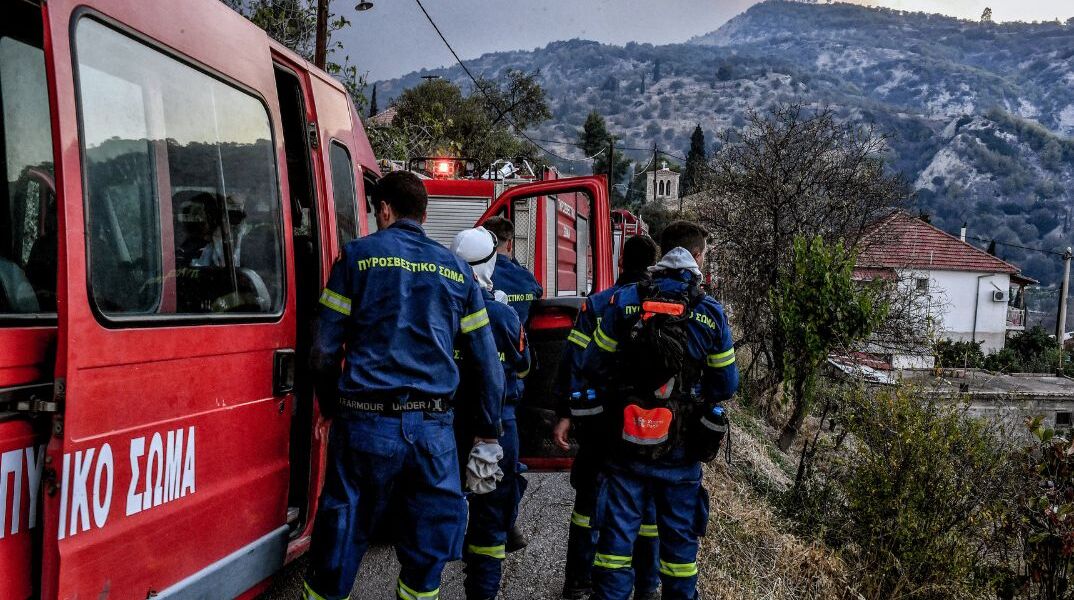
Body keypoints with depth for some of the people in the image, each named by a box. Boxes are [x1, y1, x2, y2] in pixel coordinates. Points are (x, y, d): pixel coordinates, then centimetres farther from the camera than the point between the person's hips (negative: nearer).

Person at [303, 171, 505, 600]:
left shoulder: (359, 255, 3)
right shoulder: (456, 270, 12)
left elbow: (324, 349, 0)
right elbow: (488, 365, 11)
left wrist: (331, 407, 16)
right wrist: (487, 435, 20)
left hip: (367, 423, -2)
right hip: (433, 429, 2)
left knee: (339, 548, 9)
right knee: (427, 554, 12)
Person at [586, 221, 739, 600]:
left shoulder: (624, 302, -7)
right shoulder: (711, 313, -7)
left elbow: (595, 366, -3)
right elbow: (726, 385, 0)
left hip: (628, 443, 1)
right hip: (681, 451, 0)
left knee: (618, 534, 11)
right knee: (679, 537, 15)